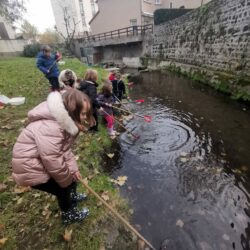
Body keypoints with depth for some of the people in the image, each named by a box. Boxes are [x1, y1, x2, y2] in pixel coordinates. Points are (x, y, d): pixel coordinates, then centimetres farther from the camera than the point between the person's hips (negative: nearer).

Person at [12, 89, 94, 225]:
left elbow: (64, 149, -1)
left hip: (41, 159, 9)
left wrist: (73, 168, -9)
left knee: (72, 172, 18)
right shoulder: (51, 127, -36)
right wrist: (67, 180, -14)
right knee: (63, 188, 3)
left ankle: (72, 197, 46)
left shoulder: (65, 121, -5)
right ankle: (68, 215, 32)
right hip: (30, 168, -8)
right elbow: (52, 160, -32)